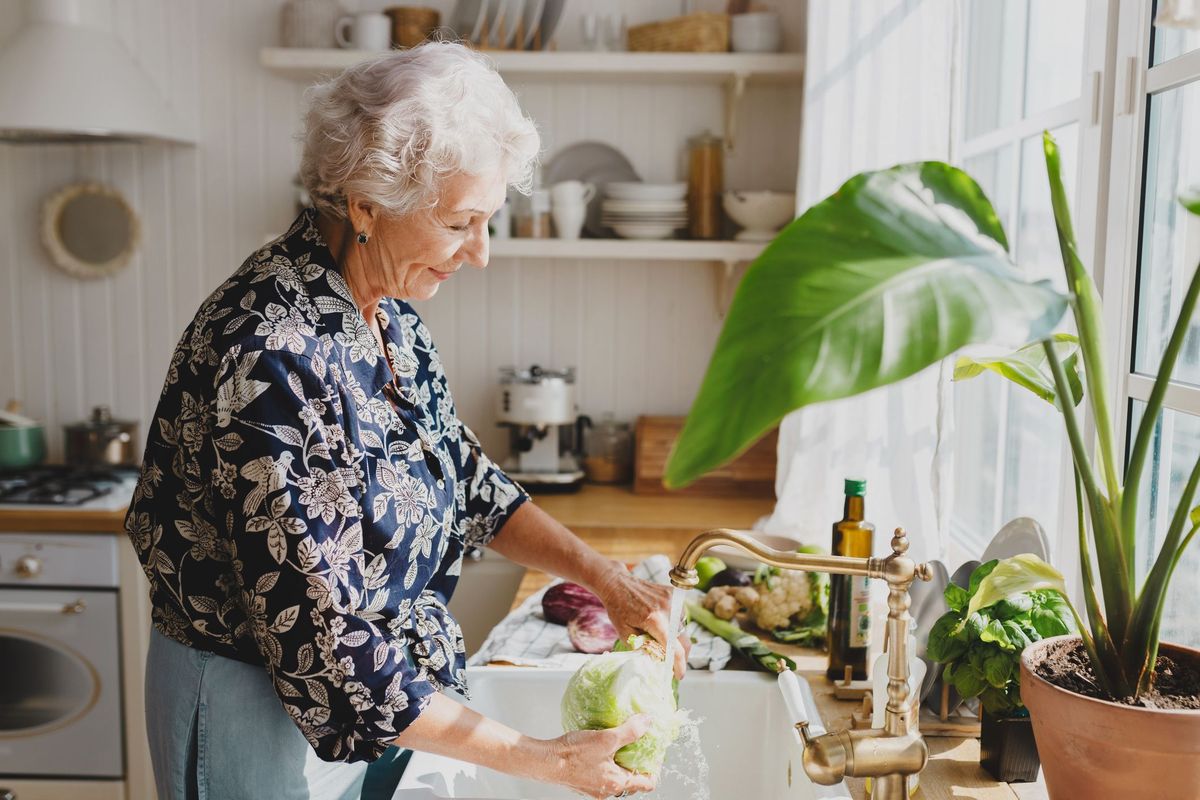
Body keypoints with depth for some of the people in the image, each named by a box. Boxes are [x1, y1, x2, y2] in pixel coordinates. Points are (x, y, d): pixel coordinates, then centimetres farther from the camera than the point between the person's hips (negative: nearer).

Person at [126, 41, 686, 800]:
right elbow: (325, 654, -29)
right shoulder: (270, 359, -31)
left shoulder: (386, 313, -5)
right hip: (261, 706, -7)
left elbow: (465, 477, 7)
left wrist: (606, 577, -5)